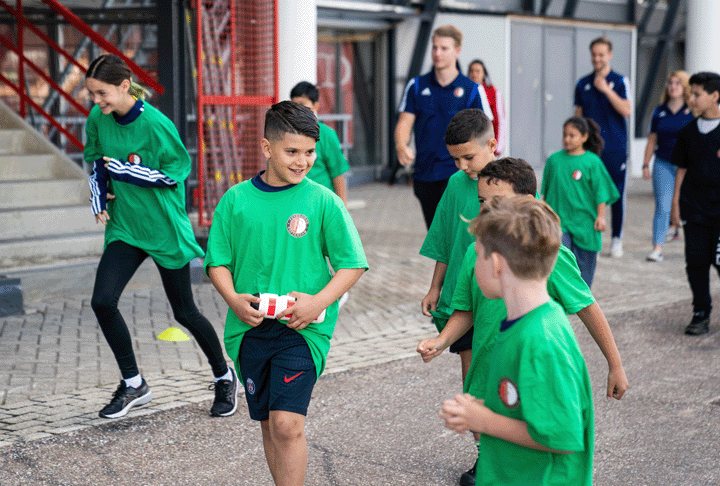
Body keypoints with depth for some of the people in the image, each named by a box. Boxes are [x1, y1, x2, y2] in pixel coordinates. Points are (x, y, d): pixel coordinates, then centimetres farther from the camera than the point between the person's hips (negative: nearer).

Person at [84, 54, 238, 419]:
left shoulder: (156, 125, -20)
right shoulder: (98, 119, -2)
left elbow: (175, 174, -15)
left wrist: (122, 170, -19)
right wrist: (99, 202, -1)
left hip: (164, 228, -5)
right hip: (124, 226, 5)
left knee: (184, 312, 5)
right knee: (102, 301, -10)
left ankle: (224, 376, 29)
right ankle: (133, 385, 7)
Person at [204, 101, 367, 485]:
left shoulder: (323, 201, -4)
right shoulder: (236, 200, 1)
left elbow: (352, 265, -2)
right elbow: (218, 261, 7)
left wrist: (319, 302, -16)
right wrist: (233, 299, -11)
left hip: (303, 329, -3)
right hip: (251, 327, 3)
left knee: (287, 423, -14)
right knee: (268, 424, 13)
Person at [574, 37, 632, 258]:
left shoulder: (620, 82, 1)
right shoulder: (583, 84, 9)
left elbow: (626, 110, -12)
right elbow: (578, 115, 13)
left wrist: (606, 90, -17)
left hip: (615, 148, -2)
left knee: (617, 194, 3)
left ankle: (616, 239, 14)